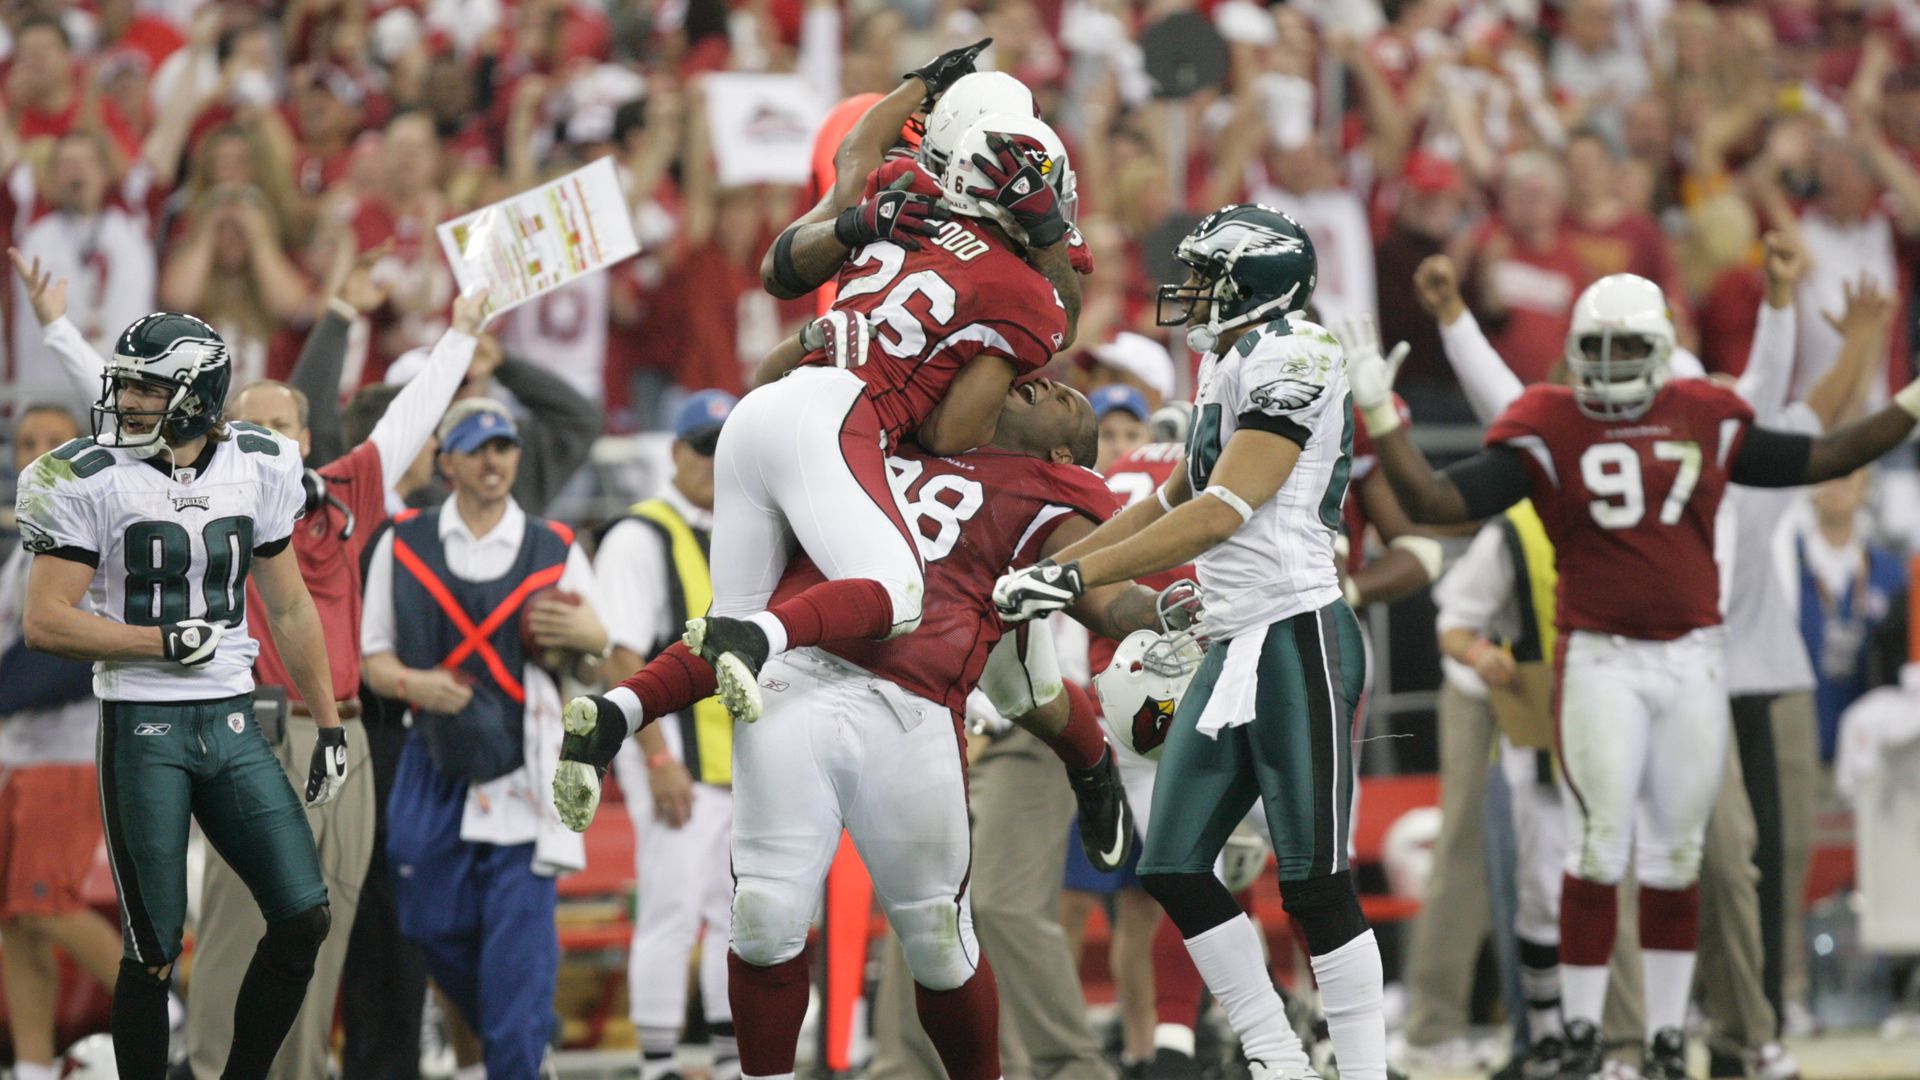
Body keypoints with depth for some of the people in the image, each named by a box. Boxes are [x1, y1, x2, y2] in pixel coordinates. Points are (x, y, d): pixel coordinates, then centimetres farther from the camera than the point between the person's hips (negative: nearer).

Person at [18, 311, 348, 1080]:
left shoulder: (257, 468, 5)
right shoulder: (91, 479, -8)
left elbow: (289, 607, 14)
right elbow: (46, 623, -11)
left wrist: (329, 726, 14)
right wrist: (170, 643, -12)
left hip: (232, 725, 4)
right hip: (142, 729, -4)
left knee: (304, 921, -1)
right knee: (154, 951, -2)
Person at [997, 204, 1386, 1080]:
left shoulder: (1290, 356, -12)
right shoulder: (1229, 365, 18)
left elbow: (1222, 513, -18)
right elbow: (1179, 503, 28)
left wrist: (1076, 576, -18)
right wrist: (1050, 566, 27)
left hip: (1296, 638, -10)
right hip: (1236, 646, 10)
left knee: (1315, 882, -8)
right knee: (1173, 869, 5)